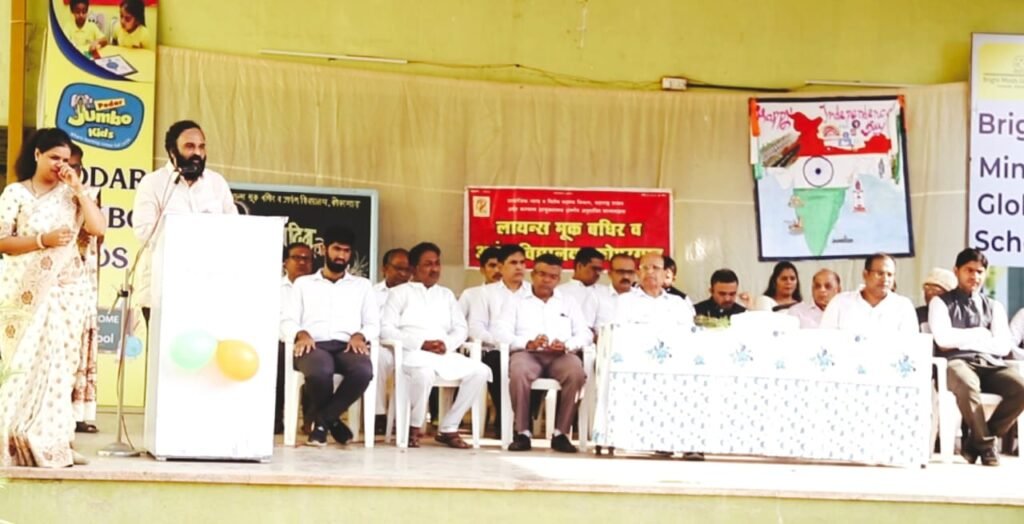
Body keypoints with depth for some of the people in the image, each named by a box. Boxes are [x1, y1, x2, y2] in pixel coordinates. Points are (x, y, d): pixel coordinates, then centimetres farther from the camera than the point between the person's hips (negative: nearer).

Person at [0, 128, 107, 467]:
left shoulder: (71, 195, 13)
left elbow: (99, 228, 0)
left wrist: (78, 189, -2)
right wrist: (42, 240, -14)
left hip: (66, 291, 3)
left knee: (57, 364, -1)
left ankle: (50, 442, -1)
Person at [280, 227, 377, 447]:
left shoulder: (362, 285, 26)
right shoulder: (303, 283, 23)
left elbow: (373, 324, 16)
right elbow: (287, 322, 12)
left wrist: (359, 336, -7)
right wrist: (301, 335, -11)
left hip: (347, 346, 1)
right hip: (314, 345, -1)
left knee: (363, 371, -38)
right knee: (319, 372, -41)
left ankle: (321, 420, -17)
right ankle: (330, 420, -9)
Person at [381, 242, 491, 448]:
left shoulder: (446, 294, 25)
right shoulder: (400, 292, 9)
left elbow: (461, 328, 17)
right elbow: (386, 328, -3)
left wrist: (447, 344, -7)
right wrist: (421, 344, -15)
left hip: (445, 354, 5)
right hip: (412, 353, -5)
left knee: (480, 371, -19)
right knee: (424, 372, -40)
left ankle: (448, 428, -13)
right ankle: (413, 427, -16)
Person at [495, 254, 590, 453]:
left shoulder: (568, 302, 24)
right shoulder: (516, 301, 17)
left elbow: (585, 334, 12)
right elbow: (501, 332, 2)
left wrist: (566, 345, -11)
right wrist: (527, 343, -16)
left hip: (560, 355, 2)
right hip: (528, 353, -1)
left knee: (576, 371, -34)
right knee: (518, 372, -37)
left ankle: (561, 433, -23)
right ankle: (522, 432, -23)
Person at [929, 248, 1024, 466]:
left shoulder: (994, 307, 23)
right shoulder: (941, 302, 12)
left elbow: (1004, 346, 7)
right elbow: (944, 339, -6)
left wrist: (962, 339, 0)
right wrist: (981, 335, 3)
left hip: (990, 364, 4)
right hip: (958, 362, -4)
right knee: (967, 385, -42)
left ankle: (976, 439, -12)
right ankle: (985, 444, -18)